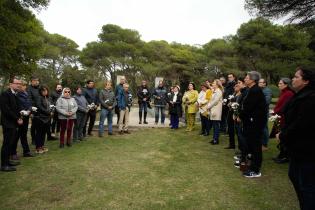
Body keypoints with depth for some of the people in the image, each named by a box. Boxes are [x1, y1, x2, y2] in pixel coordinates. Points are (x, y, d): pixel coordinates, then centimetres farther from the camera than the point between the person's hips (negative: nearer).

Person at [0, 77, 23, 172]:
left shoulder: (14, 95, 13)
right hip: (8, 123, -8)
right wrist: (17, 119, -14)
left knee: (10, 143, 14)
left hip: (13, 123, 8)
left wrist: (19, 118, 4)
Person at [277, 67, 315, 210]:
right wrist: (283, 133, 2)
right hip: (298, 147, 10)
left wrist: (283, 136, -12)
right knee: (294, 176, 20)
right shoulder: (301, 96, 11)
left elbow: (301, 124, -24)